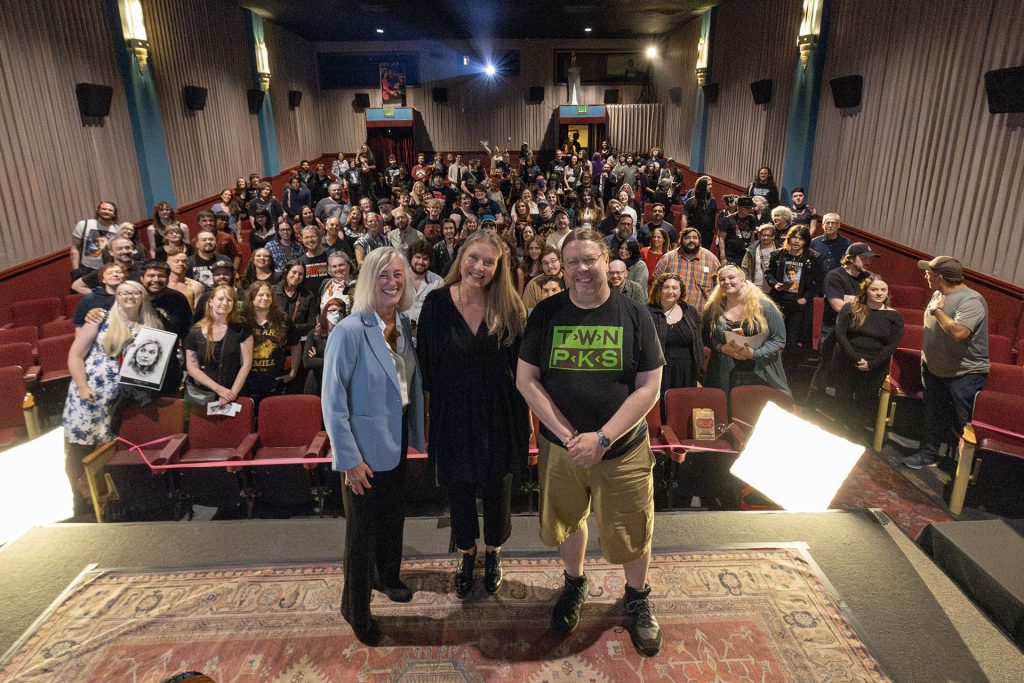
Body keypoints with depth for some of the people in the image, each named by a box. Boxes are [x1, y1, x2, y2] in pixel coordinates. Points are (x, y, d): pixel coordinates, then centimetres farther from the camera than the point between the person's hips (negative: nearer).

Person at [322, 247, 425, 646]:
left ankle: (388, 577, 49)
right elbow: (333, 400, -20)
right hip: (366, 447, -6)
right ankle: (356, 609, 31)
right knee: (362, 530, 10)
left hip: (397, 440, 7)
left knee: (394, 515, 24)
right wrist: (349, 458, -19)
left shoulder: (404, 325, 1)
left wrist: (415, 434, 5)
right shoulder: (350, 331, -21)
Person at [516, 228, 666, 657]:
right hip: (559, 447, 2)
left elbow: (649, 388, -9)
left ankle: (637, 598, 42)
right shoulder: (546, 314, -5)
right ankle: (574, 583, 49)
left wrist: (602, 438, -19)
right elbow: (526, 380, -7)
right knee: (567, 522, 20)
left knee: (631, 535, 12)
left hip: (623, 450, -1)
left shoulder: (635, 315, -7)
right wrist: (569, 436, -15)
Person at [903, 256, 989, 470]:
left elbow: (958, 332, -37)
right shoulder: (938, 294, 5)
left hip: (965, 375, -8)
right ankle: (928, 454, 31)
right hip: (935, 371, 8)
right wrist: (925, 357, 18)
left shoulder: (971, 300, -22)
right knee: (934, 418, 18)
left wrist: (937, 310, -26)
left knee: (961, 424, 0)